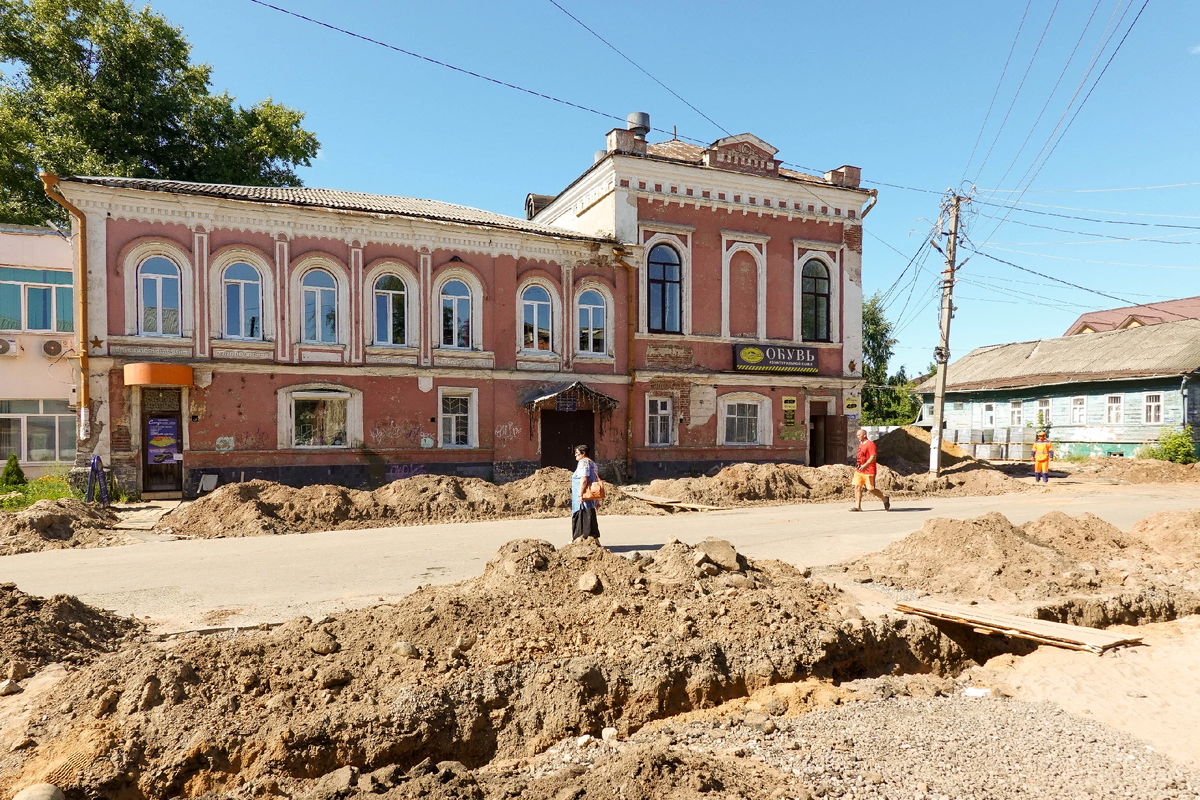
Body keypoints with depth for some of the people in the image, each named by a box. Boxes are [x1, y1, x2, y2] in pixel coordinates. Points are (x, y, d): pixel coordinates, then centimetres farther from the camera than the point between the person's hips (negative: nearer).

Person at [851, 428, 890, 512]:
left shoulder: (870, 444, -12)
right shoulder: (860, 444, 17)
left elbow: (873, 457, -20)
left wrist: (864, 465, -28)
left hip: (868, 471, -8)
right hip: (859, 471, 8)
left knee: (871, 489, -4)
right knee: (857, 487, -2)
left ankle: (885, 499, 19)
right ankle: (857, 506, -2)